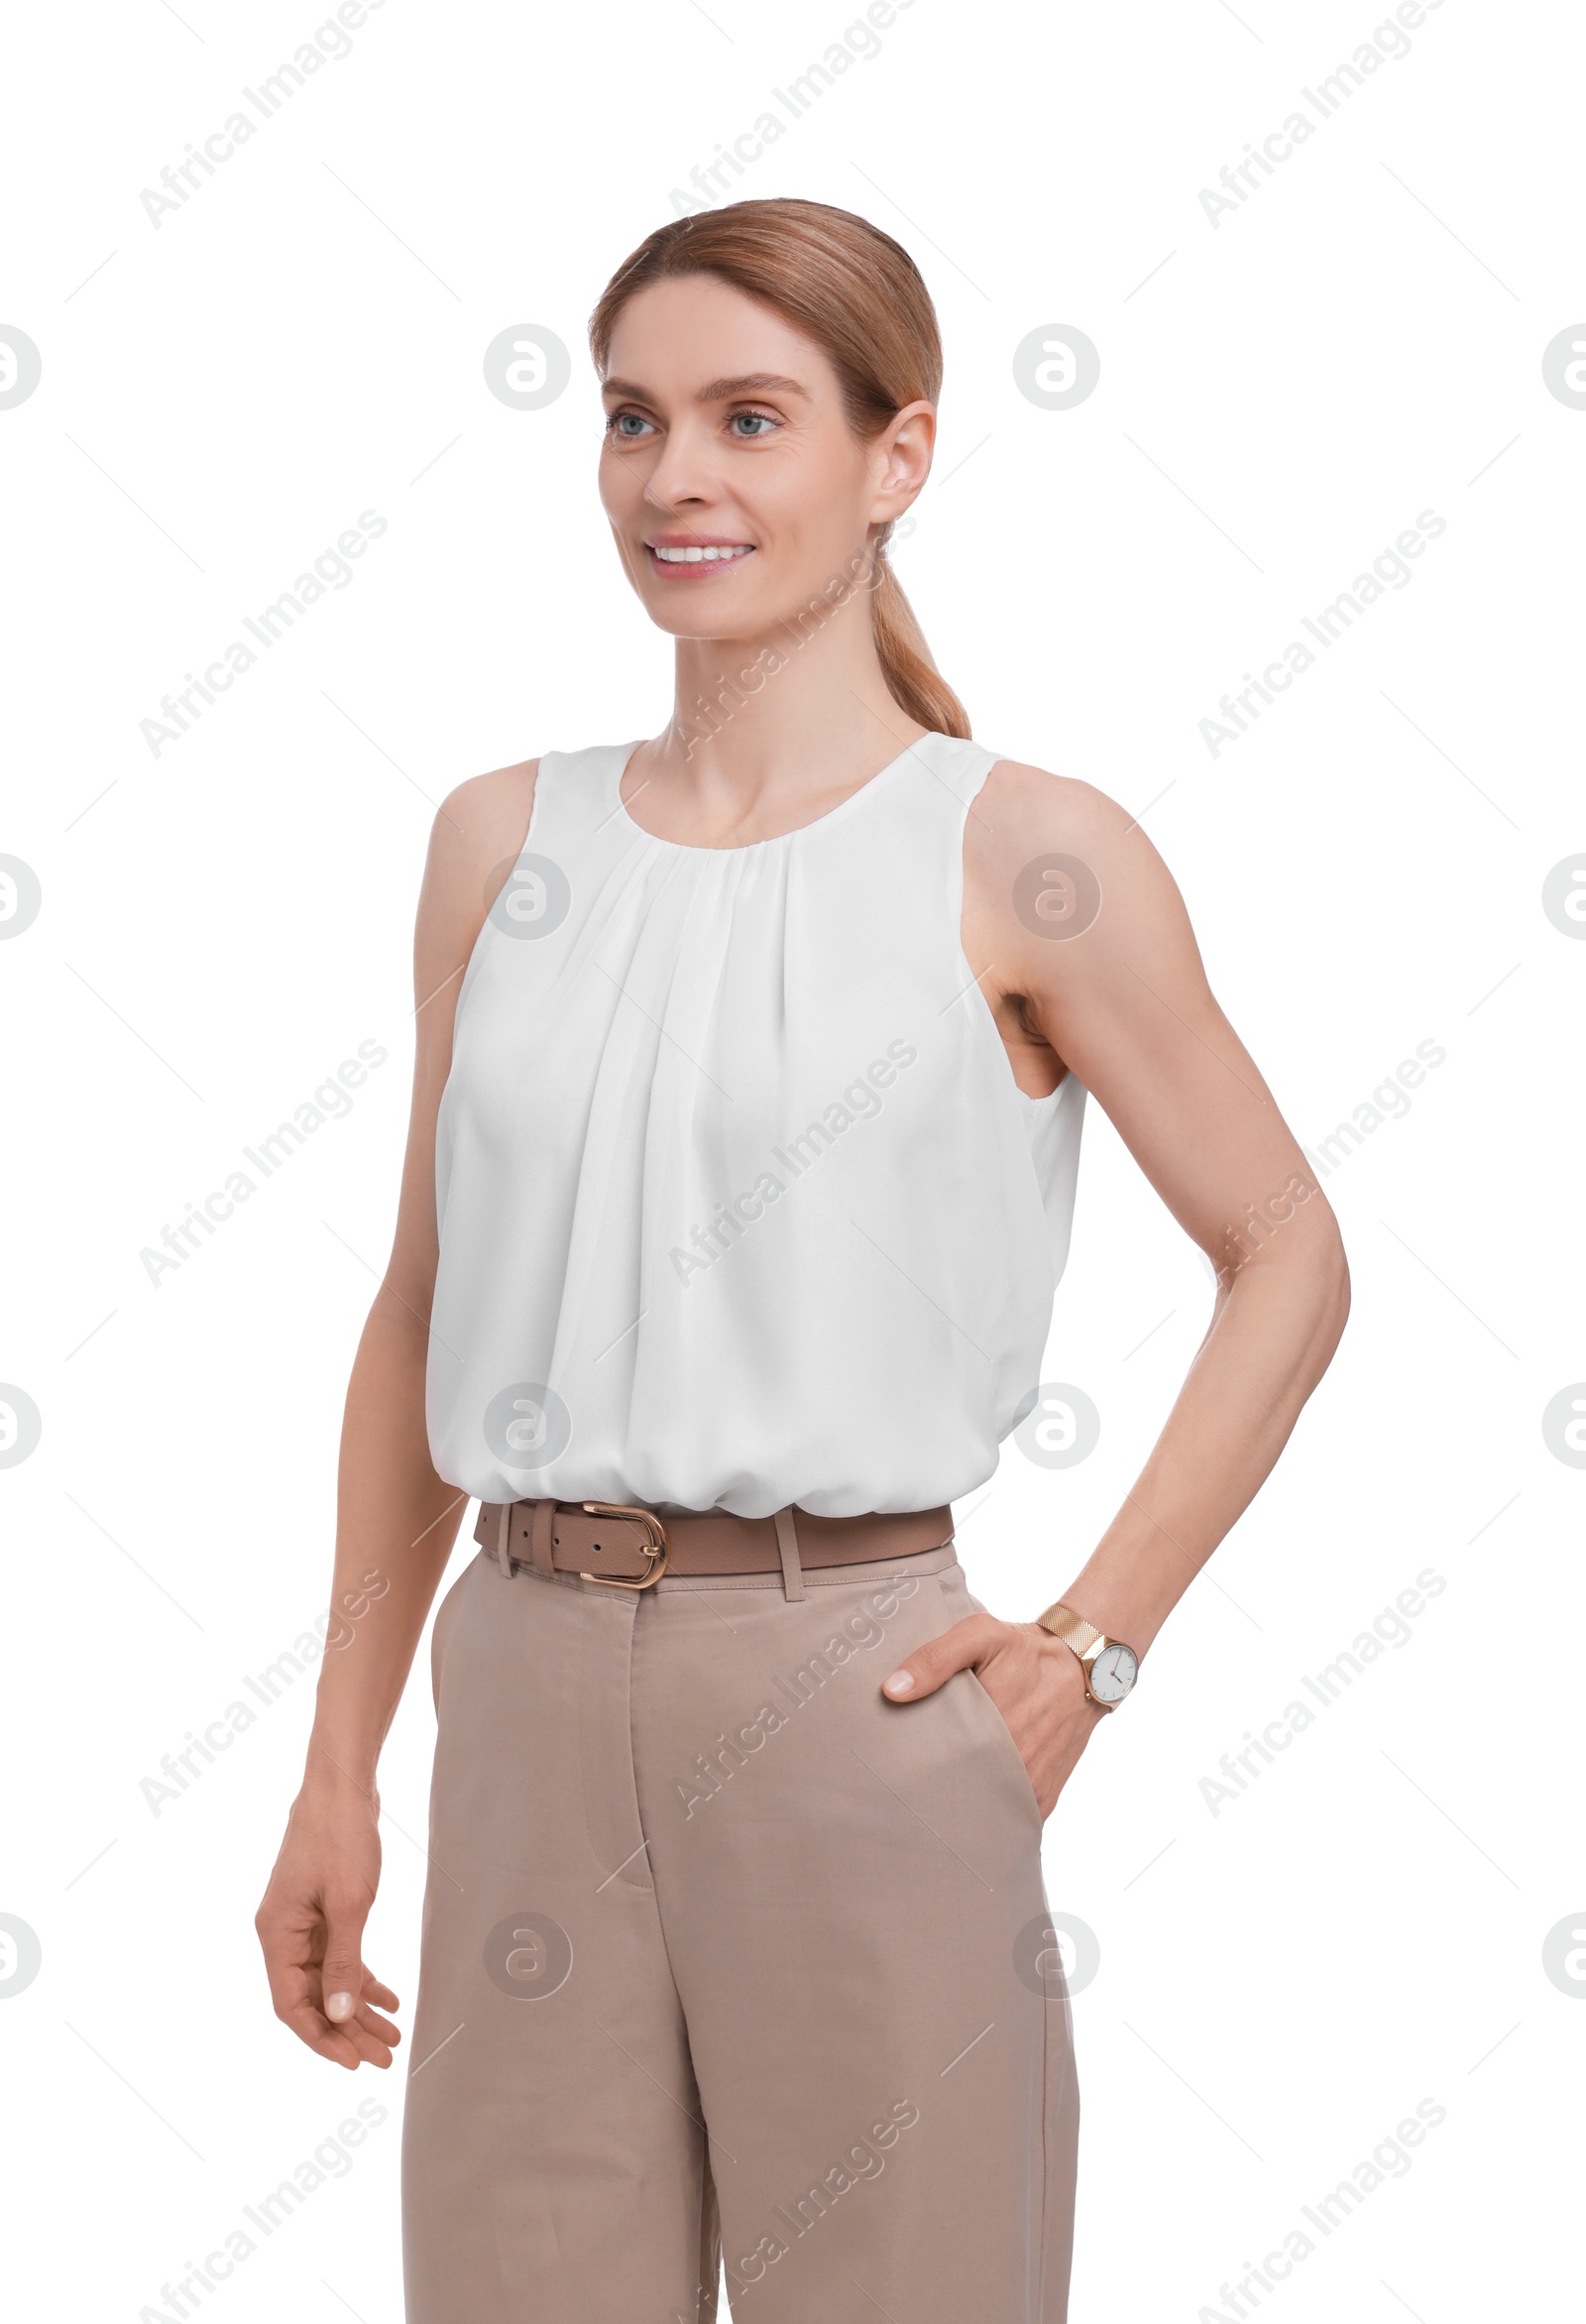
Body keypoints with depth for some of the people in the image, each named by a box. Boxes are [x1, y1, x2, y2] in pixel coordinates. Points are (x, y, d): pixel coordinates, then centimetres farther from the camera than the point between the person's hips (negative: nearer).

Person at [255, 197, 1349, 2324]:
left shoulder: (1024, 858, -4)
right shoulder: (505, 842, 8)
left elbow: (1288, 1262, 2)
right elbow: (425, 1311, 12)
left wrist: (1091, 1650, -5)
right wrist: (341, 1767, 11)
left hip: (855, 1692, -4)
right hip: (531, 1693, 4)